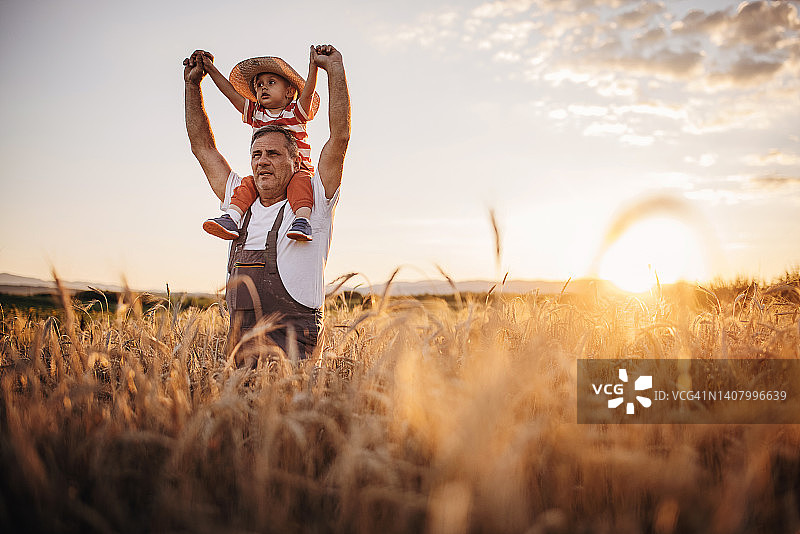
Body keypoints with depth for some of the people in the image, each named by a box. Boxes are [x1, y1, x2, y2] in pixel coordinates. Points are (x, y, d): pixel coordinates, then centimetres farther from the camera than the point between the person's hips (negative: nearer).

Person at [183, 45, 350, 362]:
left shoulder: (313, 204, 2)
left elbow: (340, 137, -6)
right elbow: (203, 147, 22)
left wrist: (334, 68, -6)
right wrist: (193, 84, 20)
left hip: (291, 339, -5)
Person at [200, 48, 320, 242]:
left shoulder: (294, 112, 4)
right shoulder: (255, 114, 17)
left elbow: (308, 91, -13)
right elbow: (231, 93, 17)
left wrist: (313, 66, -28)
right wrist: (210, 68, 15)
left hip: (297, 169, -4)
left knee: (300, 182, -36)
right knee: (248, 183, -23)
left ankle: (302, 220, -52)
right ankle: (231, 219, -35)